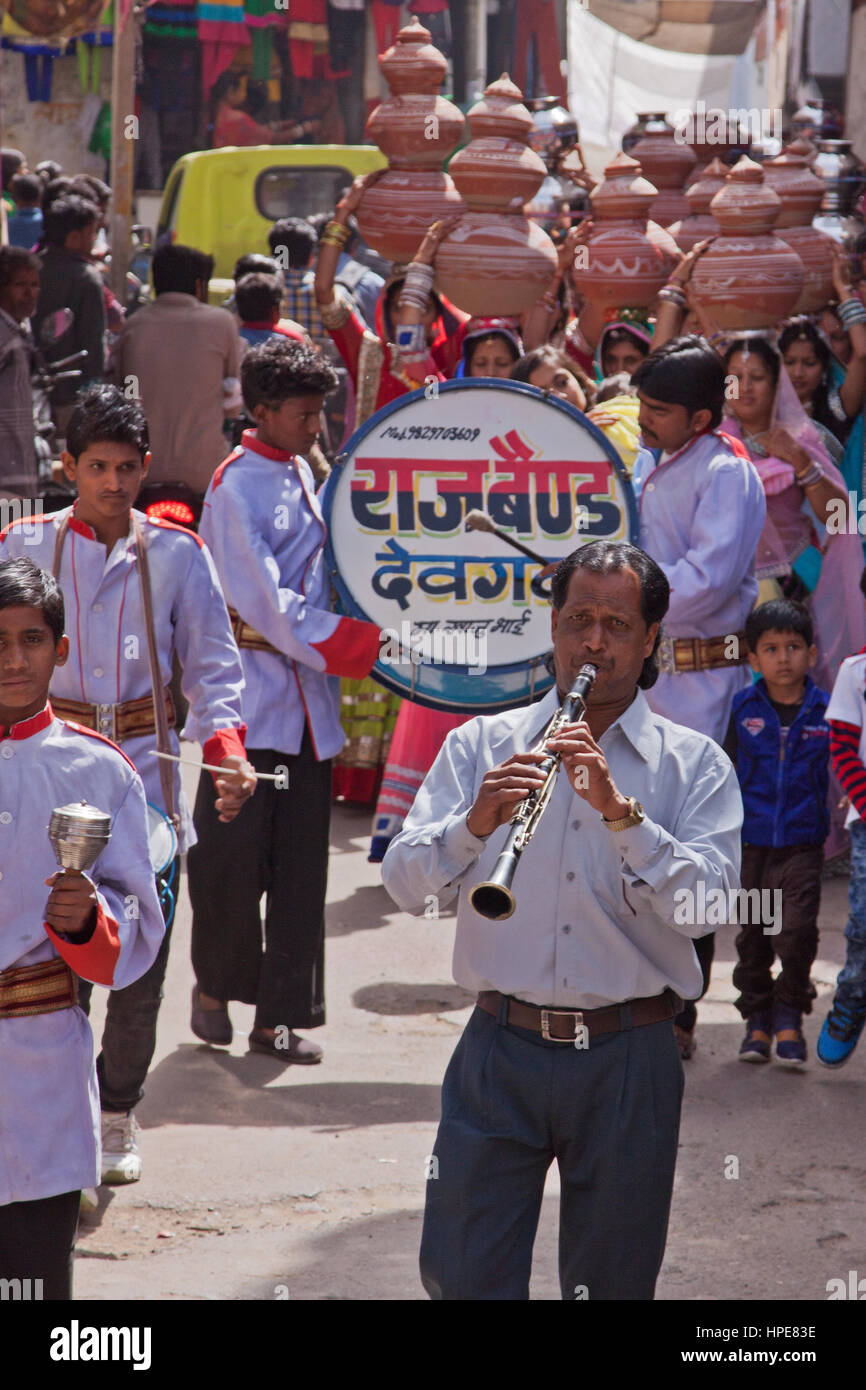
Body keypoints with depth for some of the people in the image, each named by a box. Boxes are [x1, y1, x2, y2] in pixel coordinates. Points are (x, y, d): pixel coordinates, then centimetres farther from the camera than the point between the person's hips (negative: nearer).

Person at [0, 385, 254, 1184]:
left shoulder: (177, 555, 5)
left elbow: (213, 667, 5)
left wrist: (228, 749, -11)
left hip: (145, 769, 1)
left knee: (144, 955, -2)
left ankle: (118, 1113, 15)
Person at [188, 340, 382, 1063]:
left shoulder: (302, 474, 12)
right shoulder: (236, 487, -12)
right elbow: (268, 603, -19)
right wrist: (364, 645, -21)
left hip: (308, 699, 7)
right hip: (253, 697, -7)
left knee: (300, 866, 6)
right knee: (234, 852, -1)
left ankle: (283, 1015, 11)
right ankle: (215, 985, 22)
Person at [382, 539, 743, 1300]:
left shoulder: (695, 765, 5)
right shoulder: (480, 745, 9)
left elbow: (703, 905, -10)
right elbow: (407, 885, -2)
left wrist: (621, 810, -22)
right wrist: (476, 821, -20)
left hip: (626, 1063, 0)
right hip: (500, 1051, 1)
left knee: (610, 1283, 7)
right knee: (460, 1275, -3)